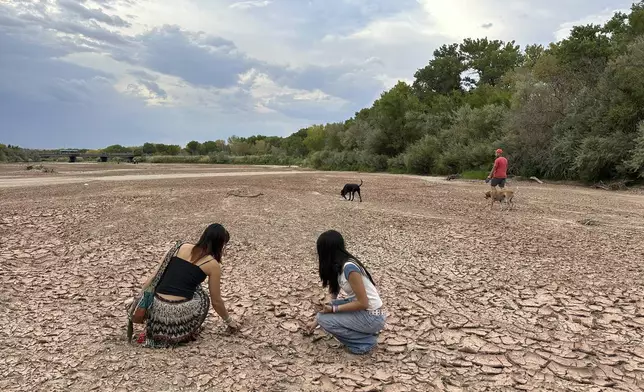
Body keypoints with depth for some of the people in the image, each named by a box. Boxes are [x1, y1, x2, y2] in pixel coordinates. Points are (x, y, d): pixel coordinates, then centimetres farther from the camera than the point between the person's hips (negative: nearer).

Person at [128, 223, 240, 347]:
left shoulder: (181, 247, 14)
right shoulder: (213, 264, 3)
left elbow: (156, 276, 13)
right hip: (176, 316, -4)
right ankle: (184, 334, 13)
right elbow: (216, 301, 13)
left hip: (156, 311, 4)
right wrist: (229, 320, 30)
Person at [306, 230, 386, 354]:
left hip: (372, 317, -8)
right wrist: (317, 321, 20)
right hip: (362, 310, 8)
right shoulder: (339, 266, 3)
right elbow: (337, 295, 14)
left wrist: (334, 309, -15)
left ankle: (366, 341, -1)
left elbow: (363, 303, -23)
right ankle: (364, 330, 12)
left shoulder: (349, 268, -25)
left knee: (324, 320, -10)